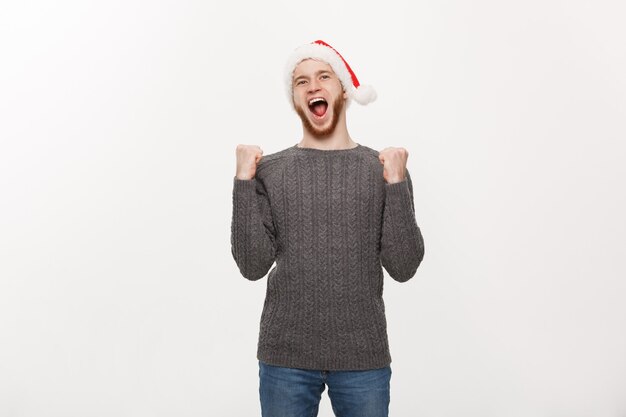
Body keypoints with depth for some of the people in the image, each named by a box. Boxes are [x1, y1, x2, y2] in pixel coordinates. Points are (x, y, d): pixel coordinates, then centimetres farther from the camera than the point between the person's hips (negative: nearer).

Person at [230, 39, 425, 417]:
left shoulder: (384, 169, 1)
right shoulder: (269, 171, 1)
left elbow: (403, 267, -5)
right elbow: (253, 266, -5)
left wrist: (396, 184, -14)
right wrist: (244, 182, -12)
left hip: (363, 358, 0)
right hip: (285, 358, 0)